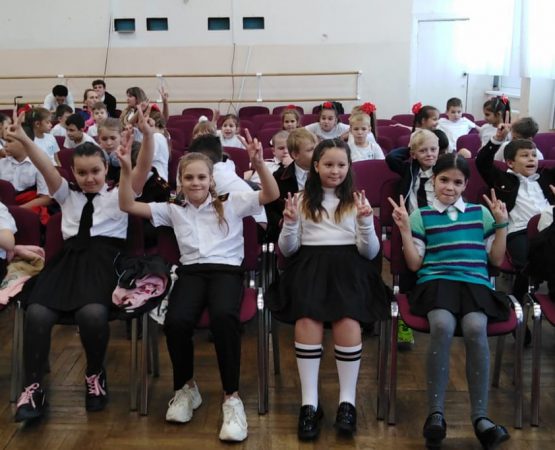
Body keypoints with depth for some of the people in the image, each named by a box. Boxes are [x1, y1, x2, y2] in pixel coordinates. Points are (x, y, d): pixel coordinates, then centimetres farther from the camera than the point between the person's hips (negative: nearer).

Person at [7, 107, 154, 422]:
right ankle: (33, 387, -10)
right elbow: (47, 168, 6)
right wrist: (24, 141, -13)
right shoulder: (68, 196, 25)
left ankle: (95, 374, -4)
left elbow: (144, 168, 1)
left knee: (92, 313, -34)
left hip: (105, 259, -3)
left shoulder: (119, 195, 18)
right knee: (37, 313, -28)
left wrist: (148, 135, -18)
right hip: (70, 258, 3)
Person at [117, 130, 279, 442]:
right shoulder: (174, 210, 19)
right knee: (176, 321, -30)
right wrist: (126, 170, 0)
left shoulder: (231, 204, 13)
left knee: (224, 317, -37)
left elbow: (272, 195, 1)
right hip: (192, 271, 2)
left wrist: (259, 164, -16)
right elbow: (128, 205, 15)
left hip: (226, 269, -2)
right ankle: (186, 386, 0)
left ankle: (232, 396, -21)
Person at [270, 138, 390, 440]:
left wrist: (366, 221, -9)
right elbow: (288, 250, 11)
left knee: (348, 320, -29)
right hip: (310, 264, 0)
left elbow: (370, 252, 6)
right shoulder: (302, 200, 13)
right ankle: (309, 403, -22)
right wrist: (290, 223, -7)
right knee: (308, 319, -29)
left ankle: (347, 401, -17)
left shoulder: (356, 200, 13)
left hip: (348, 265, 0)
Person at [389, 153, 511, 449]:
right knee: (442, 326, -35)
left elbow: (496, 259, 19)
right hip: (436, 281, -1)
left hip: (476, 282, 1)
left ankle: (480, 416, -25)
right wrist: (405, 229, -2)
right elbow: (414, 264, 8)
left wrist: (502, 224, 11)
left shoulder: (480, 213, 19)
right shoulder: (421, 216, 13)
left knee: (475, 328, -33)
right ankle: (436, 412, -26)